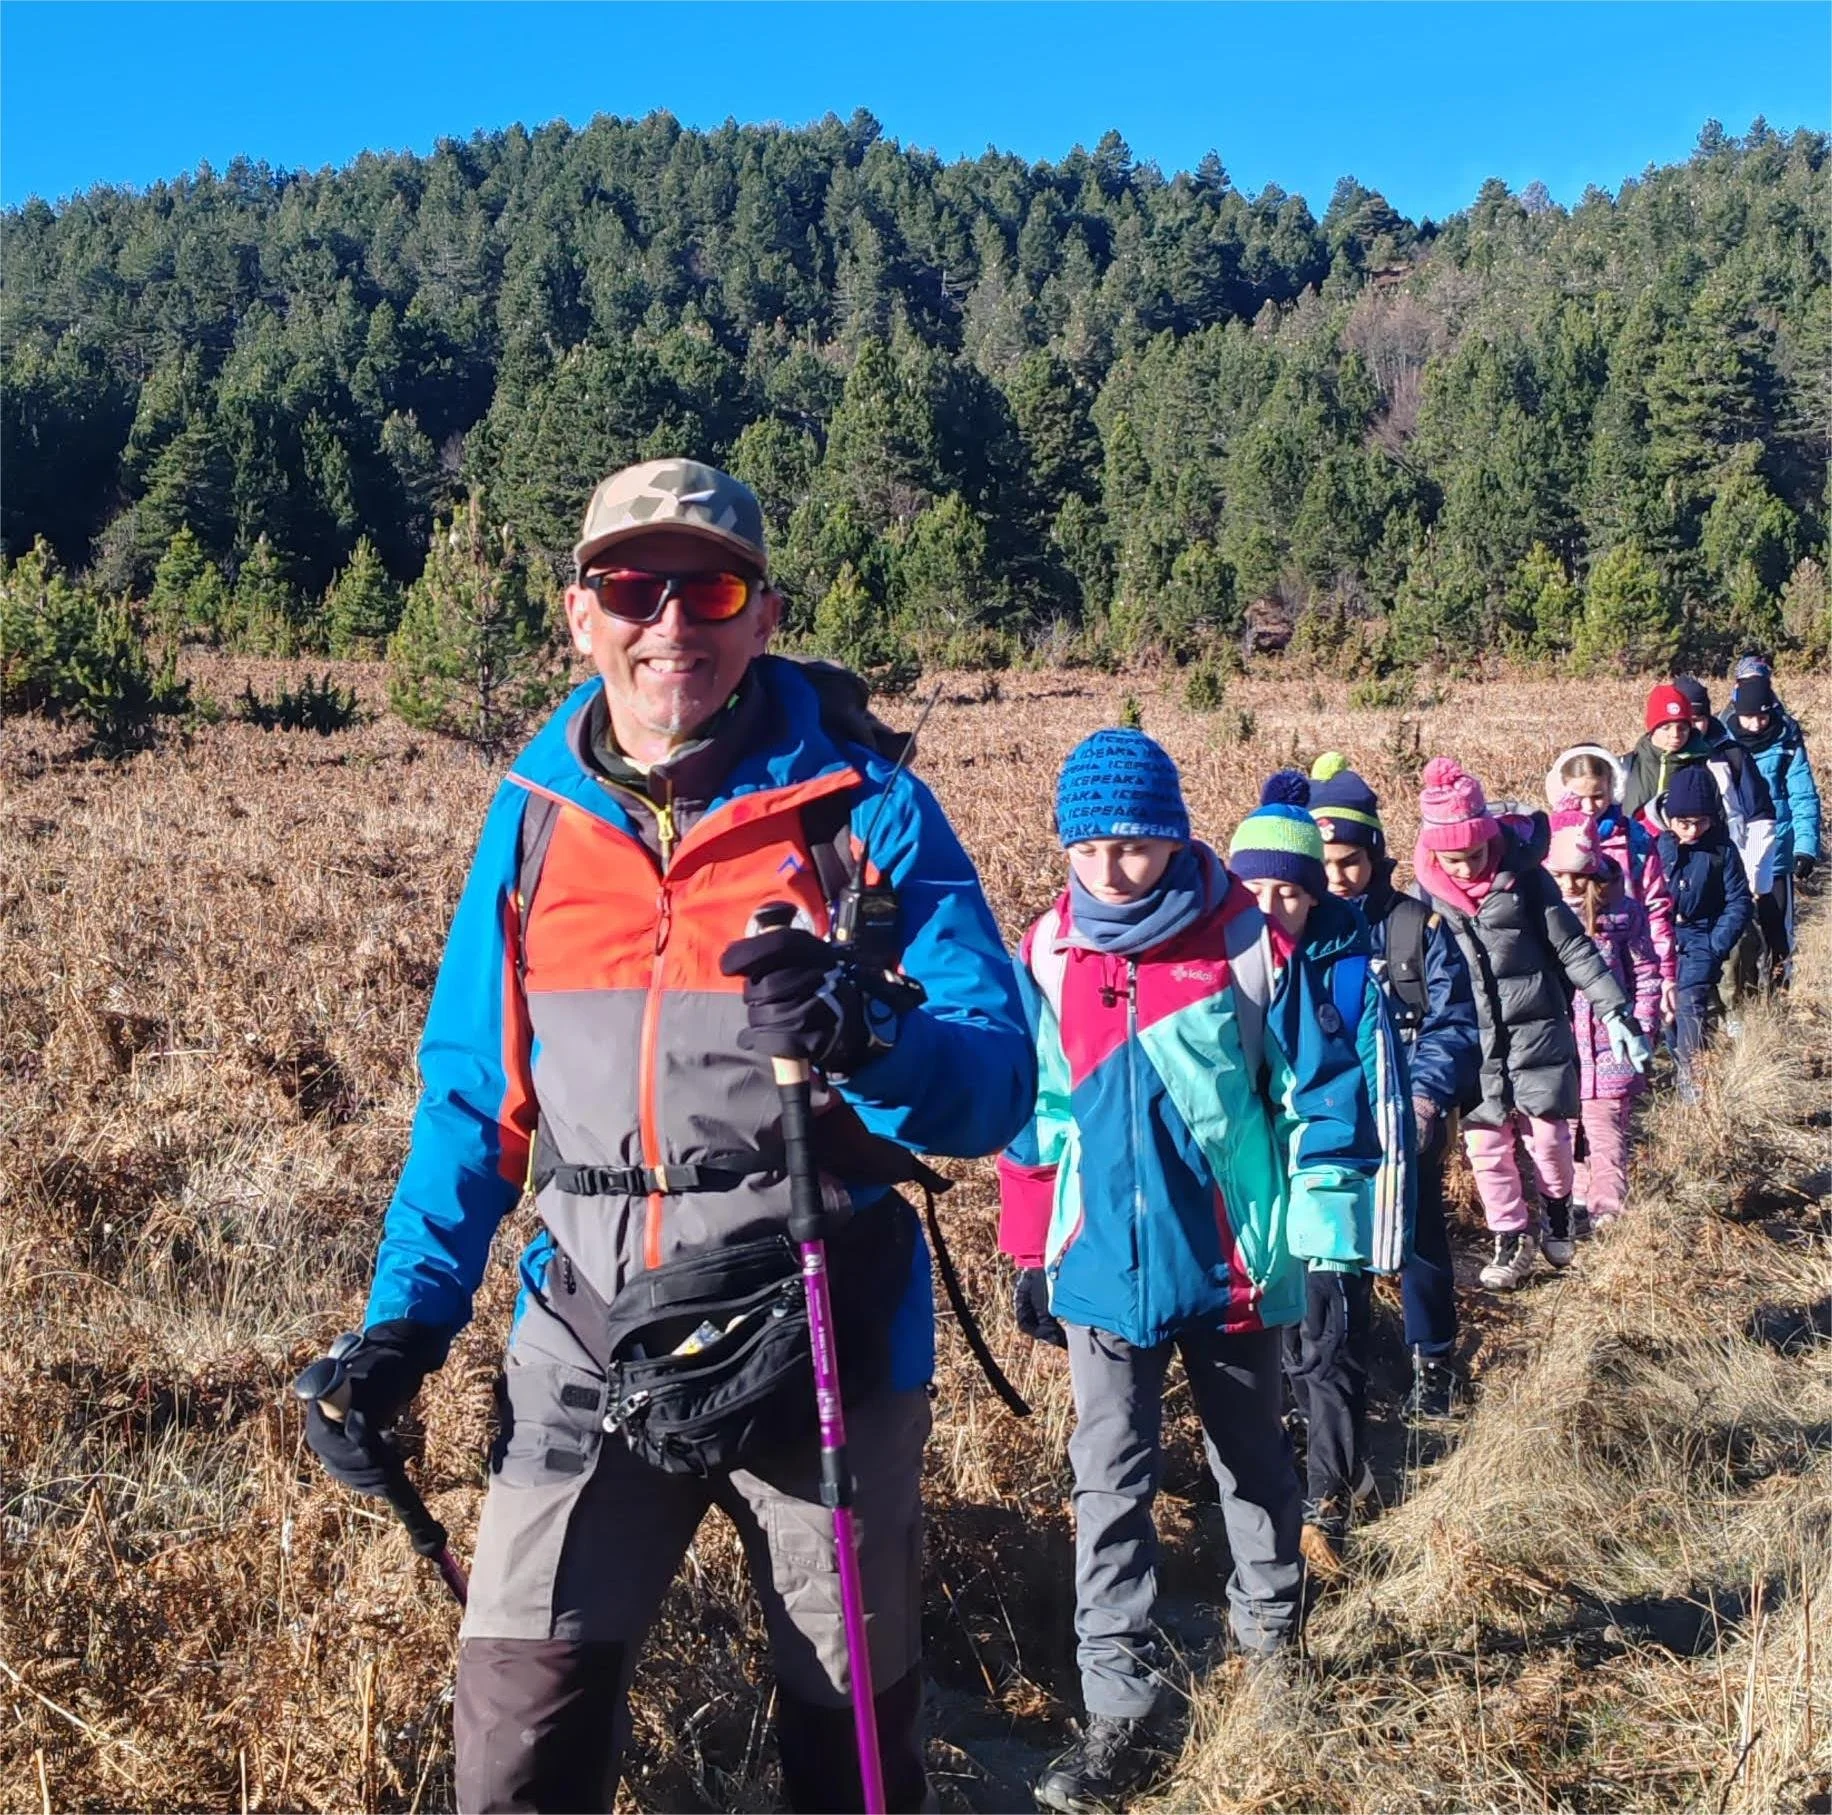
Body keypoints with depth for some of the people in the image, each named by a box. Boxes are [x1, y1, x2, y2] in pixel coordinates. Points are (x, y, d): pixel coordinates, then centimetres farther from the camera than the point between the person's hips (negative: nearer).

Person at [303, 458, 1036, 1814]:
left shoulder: (862, 805, -7)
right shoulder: (532, 819, 3)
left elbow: (1002, 1075, -12)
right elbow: (474, 1094, 10)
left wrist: (869, 1038, -33)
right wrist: (406, 1318, 1)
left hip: (824, 1350, -1)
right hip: (591, 1348, 2)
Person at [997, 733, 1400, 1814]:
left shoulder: (1249, 944, -14)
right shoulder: (1048, 955, -5)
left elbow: (1318, 1095, -9)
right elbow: (1035, 1113, 6)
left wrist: (1331, 1249, -11)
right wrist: (1030, 1250, 9)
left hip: (1233, 1265, -1)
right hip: (1103, 1269, 2)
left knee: (1253, 1462, 20)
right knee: (1112, 1484, 3)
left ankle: (1272, 1634, 44)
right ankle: (1120, 1715, 13)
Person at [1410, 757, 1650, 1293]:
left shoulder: (1525, 877, -8)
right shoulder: (1427, 892, -3)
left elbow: (1573, 949, -4)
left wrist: (1615, 1012, -8)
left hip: (1538, 1029, -1)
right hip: (1472, 1041, 2)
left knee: (1548, 1135, 6)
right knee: (1485, 1144, 2)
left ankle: (1557, 1218, 32)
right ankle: (1511, 1240, 18)